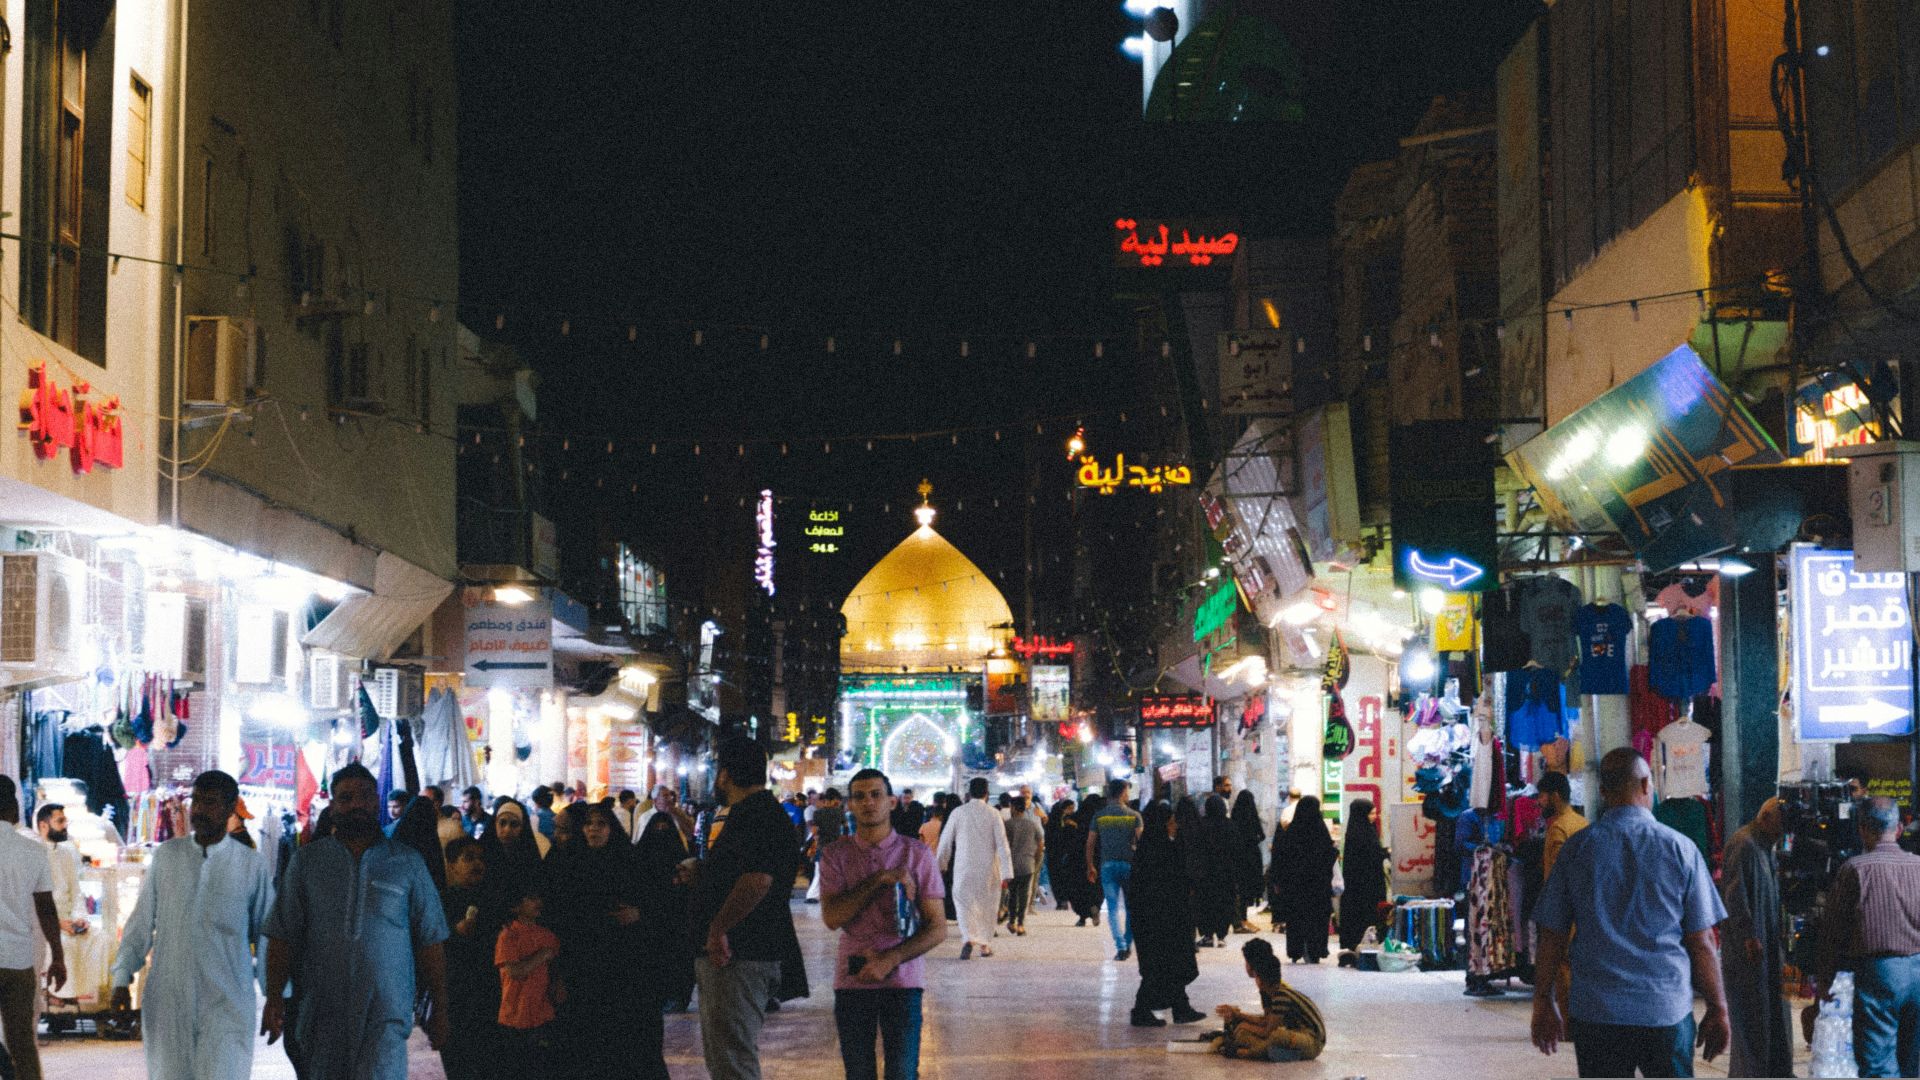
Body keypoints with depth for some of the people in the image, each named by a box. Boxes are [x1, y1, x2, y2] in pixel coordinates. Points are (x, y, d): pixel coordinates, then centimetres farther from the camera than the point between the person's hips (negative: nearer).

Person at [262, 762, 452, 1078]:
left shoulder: (406, 862, 6)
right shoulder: (307, 860, 8)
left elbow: (430, 940, 7)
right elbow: (282, 935, 5)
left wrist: (438, 1008, 5)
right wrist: (275, 998, -5)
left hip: (385, 1016, -2)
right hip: (322, 1014, 2)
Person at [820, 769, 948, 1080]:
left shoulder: (916, 853, 2)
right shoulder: (836, 854, 5)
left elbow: (937, 928, 0)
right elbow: (831, 917, -8)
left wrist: (890, 960, -12)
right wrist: (880, 880, -15)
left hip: (902, 979, -1)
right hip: (852, 980, 2)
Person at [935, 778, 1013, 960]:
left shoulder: (958, 812, -3)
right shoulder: (993, 814, -4)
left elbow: (945, 841, 2)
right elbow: (1002, 844, -7)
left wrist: (940, 865, 16)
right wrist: (1006, 873, -7)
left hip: (963, 867, 0)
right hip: (988, 868, 0)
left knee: (963, 903, 5)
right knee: (987, 905, 14)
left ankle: (967, 938, -18)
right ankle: (985, 944, 18)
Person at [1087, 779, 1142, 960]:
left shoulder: (1099, 816, 4)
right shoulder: (1134, 816, -1)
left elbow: (1090, 843, 3)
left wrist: (1090, 867, 12)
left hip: (1107, 865, 1)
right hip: (1129, 864, -1)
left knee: (1113, 907, 1)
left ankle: (1120, 946, -10)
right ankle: (1128, 944, 15)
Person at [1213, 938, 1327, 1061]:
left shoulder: (1282, 995, -24)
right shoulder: (1267, 990, 3)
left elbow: (1267, 1032, -21)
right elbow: (1266, 1020, 10)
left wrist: (1245, 1026, -8)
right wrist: (1238, 1015, 5)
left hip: (1313, 1043, -9)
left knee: (1278, 1036, -39)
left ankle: (1243, 1052, -17)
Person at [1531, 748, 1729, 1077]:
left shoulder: (1576, 849, 0)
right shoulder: (1680, 849, -3)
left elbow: (1551, 936, 3)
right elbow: (1701, 943, -2)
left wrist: (1544, 1001, 14)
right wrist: (1717, 1009, 8)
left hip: (1595, 1013, 1)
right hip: (1667, 1012, -1)